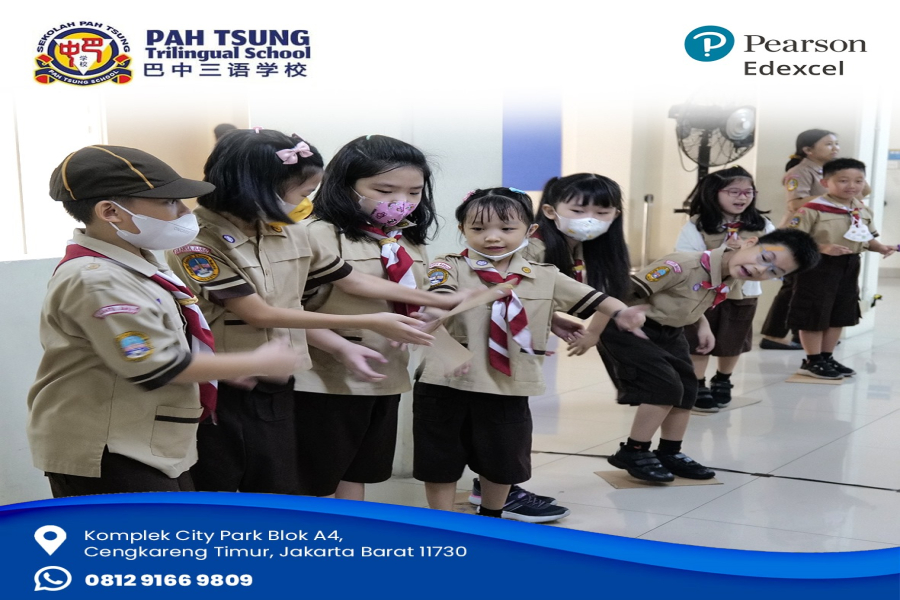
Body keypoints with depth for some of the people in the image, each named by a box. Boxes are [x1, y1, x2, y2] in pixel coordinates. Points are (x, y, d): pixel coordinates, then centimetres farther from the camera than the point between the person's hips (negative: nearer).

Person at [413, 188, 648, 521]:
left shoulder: (544, 277, 4)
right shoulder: (450, 268, -6)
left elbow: (587, 297, 4)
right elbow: (441, 299, -25)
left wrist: (620, 313, -16)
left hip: (510, 387, 3)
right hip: (447, 384, -3)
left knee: (503, 459, 19)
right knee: (441, 460, 9)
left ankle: (491, 515, 45)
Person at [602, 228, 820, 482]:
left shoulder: (728, 280, -8)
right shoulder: (684, 266, -34)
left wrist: (703, 325, -1)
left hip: (669, 333, 9)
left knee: (686, 388, 10)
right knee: (666, 387, -15)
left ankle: (669, 453, 25)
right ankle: (633, 453, 0)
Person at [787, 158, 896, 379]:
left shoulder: (862, 211, 7)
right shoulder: (813, 209, -16)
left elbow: (868, 238, 16)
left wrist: (881, 248, -4)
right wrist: (823, 248, -27)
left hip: (849, 267, 7)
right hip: (818, 267, -7)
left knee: (840, 315, 15)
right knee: (814, 314, 0)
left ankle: (826, 358, 28)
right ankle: (812, 361, 13)